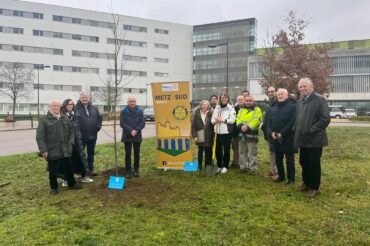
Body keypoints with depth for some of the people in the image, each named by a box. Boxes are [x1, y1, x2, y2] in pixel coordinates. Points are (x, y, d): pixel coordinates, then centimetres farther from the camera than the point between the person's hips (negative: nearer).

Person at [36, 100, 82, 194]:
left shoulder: (65, 118, 9)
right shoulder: (44, 120, -6)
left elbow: (71, 130, 16)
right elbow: (40, 137, -9)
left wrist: (71, 142, 2)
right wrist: (43, 150, -15)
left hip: (66, 150, 4)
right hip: (52, 151, -4)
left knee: (68, 168, 15)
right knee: (53, 170, 8)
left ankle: (72, 183, 31)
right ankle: (54, 187, 25)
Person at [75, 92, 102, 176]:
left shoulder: (94, 109, 8)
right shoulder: (76, 108, -10)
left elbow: (99, 118, 16)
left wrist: (98, 126, 4)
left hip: (92, 135, 5)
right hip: (80, 136, -5)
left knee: (91, 154, 14)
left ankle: (91, 169, 26)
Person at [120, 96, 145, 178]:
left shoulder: (139, 111, 1)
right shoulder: (124, 111, -3)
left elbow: (143, 123, -2)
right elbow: (122, 123, -9)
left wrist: (136, 130, -14)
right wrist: (131, 130, -17)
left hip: (137, 136, 1)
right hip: (127, 136, -1)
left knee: (137, 154, 9)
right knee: (127, 154, 3)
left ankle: (136, 170, 21)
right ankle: (128, 171, 11)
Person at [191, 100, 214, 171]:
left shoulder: (211, 114, -1)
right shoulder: (197, 113, 1)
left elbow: (213, 124, -1)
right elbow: (193, 125, 0)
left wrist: (213, 135, -9)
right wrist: (194, 136, -7)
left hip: (208, 137, -1)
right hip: (200, 137, 1)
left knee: (208, 152, 5)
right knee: (200, 152, 13)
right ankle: (199, 166, 23)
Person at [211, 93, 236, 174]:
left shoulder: (231, 108, 0)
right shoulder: (217, 108, 12)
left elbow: (232, 120, -10)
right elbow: (212, 120, 8)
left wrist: (222, 120, -12)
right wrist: (215, 121, -14)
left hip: (227, 132, -4)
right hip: (218, 132, 4)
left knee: (226, 150, 4)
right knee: (218, 149, 7)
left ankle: (225, 166, 16)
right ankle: (219, 166, 22)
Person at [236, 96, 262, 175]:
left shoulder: (257, 110, 1)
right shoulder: (241, 110, 17)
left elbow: (256, 120, -12)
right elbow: (238, 119, 4)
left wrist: (248, 127, -21)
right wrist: (241, 126, -16)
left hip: (252, 134, -5)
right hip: (242, 134, 6)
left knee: (252, 153, -4)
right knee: (242, 152, 12)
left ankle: (253, 168, 3)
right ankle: (243, 166, 23)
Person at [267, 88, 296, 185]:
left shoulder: (292, 106, -4)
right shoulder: (273, 108, 17)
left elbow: (292, 122, -15)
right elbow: (269, 122, 10)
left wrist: (282, 133, -18)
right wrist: (271, 133, -9)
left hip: (288, 139, -6)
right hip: (275, 139, 6)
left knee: (289, 160, 2)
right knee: (278, 159, 13)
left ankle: (291, 178, 12)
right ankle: (281, 176, 27)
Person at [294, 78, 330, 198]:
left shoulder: (319, 99, -11)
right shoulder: (300, 101, 12)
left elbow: (325, 119, -18)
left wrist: (311, 131, -20)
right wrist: (298, 132, 6)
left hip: (314, 139, -7)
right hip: (303, 139, 7)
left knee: (314, 164, 4)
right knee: (304, 163, 16)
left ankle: (315, 187, 19)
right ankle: (306, 183, 33)